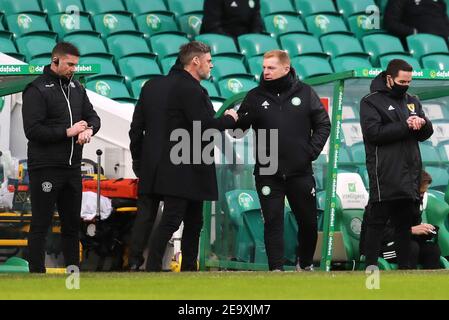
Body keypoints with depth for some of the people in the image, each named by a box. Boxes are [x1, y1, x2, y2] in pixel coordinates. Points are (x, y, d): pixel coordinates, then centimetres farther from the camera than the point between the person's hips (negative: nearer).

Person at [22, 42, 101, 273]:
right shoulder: (37, 90, -10)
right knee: (40, 225, -3)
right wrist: (68, 132, -16)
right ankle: (37, 274, -1)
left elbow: (93, 116, 17)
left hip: (72, 167, 7)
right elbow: (32, 130, -16)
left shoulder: (76, 88, 13)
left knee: (72, 223, 13)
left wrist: (88, 130, -7)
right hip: (45, 169, -7)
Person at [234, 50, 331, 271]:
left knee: (308, 221, 9)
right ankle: (276, 269, -2)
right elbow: (238, 128, 1)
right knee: (273, 222, -4)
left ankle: (305, 264, 29)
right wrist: (233, 120, -22)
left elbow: (323, 124, 7)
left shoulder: (304, 93, 2)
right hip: (268, 173, -1)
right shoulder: (255, 96, 2)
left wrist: (312, 151, -5)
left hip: (300, 172, 1)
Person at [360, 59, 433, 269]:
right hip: (384, 176, -6)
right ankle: (371, 266, -4)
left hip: (409, 175, 6)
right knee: (378, 221, -6)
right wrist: (406, 127, -15)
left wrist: (422, 122, -8)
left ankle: (404, 266, 13)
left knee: (405, 223, 9)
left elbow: (426, 134, 16)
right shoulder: (371, 102, 0)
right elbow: (374, 133, -14)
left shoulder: (412, 102, 18)